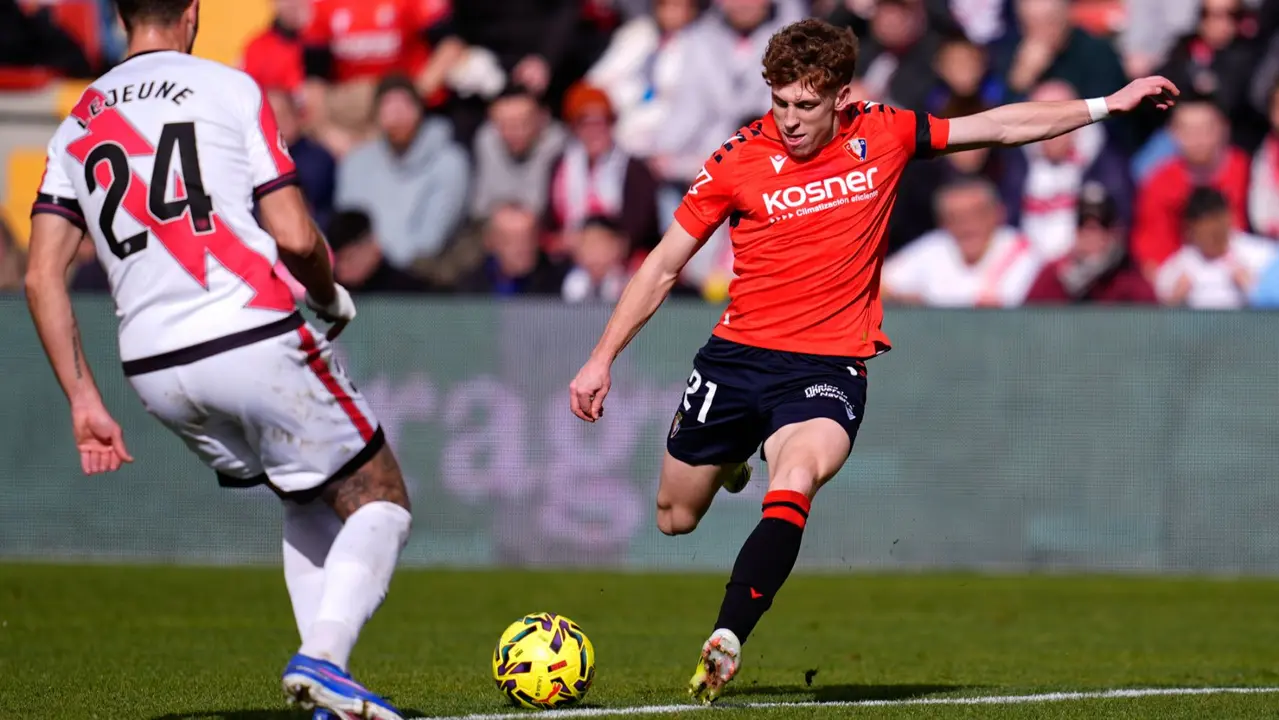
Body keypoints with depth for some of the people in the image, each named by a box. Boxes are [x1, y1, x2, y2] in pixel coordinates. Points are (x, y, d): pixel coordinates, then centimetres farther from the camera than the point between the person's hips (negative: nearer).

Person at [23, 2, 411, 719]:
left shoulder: (77, 126, 14)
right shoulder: (230, 89, 0)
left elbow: (43, 277, 8)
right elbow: (295, 237, -6)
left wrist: (85, 401, 10)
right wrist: (333, 299, 15)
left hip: (154, 365, 6)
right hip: (253, 336, -6)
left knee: (309, 504, 24)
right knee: (379, 502, 6)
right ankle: (323, 656, -18)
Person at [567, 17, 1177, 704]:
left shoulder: (882, 135, -1)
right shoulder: (737, 161, -5)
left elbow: (1001, 126, 11)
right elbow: (664, 265, 3)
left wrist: (1107, 105, 11)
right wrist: (602, 357, 0)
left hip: (829, 367, -2)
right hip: (736, 356, 2)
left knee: (792, 487, -31)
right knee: (673, 520, 14)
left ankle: (724, 644, -37)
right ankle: (730, 462, 49)